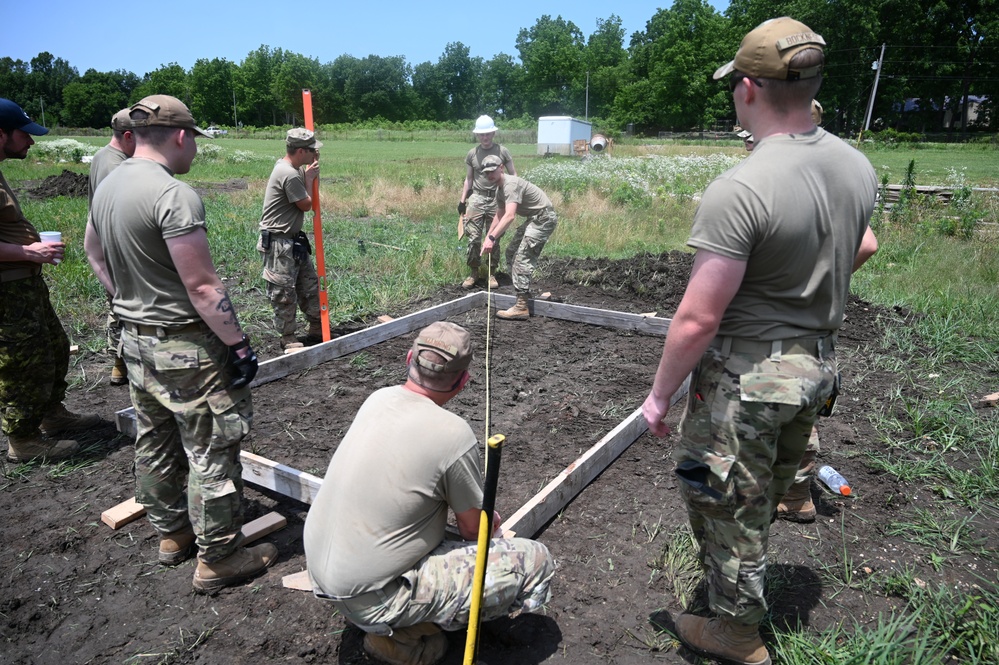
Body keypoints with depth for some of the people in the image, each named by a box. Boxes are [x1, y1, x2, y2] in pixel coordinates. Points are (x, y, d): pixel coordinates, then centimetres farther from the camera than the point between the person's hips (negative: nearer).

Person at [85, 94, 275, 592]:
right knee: (211, 454, 3)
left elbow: (94, 253, 20)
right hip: (186, 348, -9)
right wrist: (239, 344, -18)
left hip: (135, 340, 10)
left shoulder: (107, 186, 6)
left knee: (154, 444, 21)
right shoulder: (174, 195, -23)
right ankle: (219, 559, 16)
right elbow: (202, 286, -25)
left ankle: (171, 534, 39)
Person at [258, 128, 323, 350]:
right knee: (284, 292, 0)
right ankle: (287, 338, 12)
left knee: (310, 283, 16)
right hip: (279, 242, -10)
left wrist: (311, 173, 6)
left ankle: (317, 329, 28)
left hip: (294, 240, 10)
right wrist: (309, 178, 0)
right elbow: (306, 204, -12)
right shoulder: (289, 175, -22)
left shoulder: (289, 166, 9)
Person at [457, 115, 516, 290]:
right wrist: (462, 200, 6)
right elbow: (468, 179, 13)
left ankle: (492, 273, 15)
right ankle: (473, 272, 10)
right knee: (473, 238, -3)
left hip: (497, 199, -1)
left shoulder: (502, 151, 1)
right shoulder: (472, 154, 7)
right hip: (476, 198, 1)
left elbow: (513, 175, 4)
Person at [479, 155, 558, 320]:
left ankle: (521, 307, -22)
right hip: (534, 219, 11)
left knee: (522, 257, -18)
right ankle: (524, 293, 23)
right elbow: (499, 216, 21)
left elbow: (510, 216, -34)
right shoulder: (499, 189, 12)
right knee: (511, 252, 15)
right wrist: (488, 238, 15)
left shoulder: (510, 184, -21)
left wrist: (491, 238, -38)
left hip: (544, 218, -11)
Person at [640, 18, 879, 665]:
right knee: (766, 492, 28)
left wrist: (660, 394, -12)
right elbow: (861, 247, 19)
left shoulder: (739, 189, -26)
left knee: (729, 507, 13)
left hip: (745, 376, -8)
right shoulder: (858, 166, -1)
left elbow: (697, 320, -25)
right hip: (818, 367, 8)